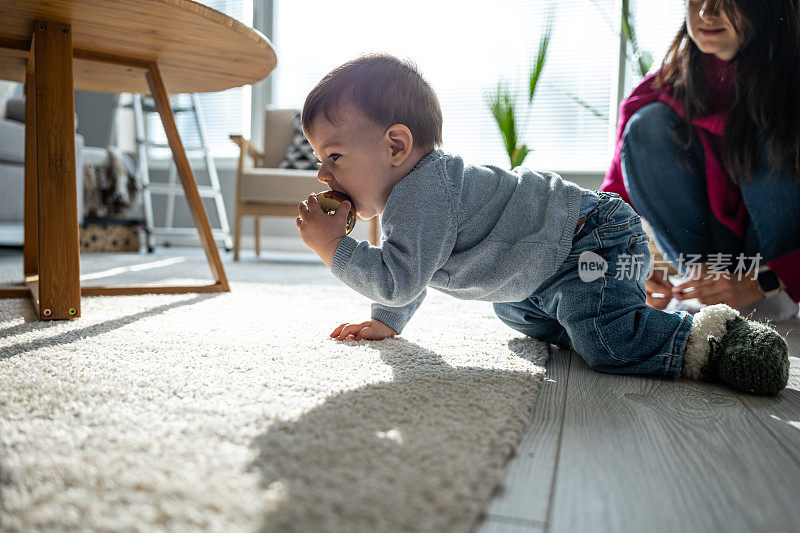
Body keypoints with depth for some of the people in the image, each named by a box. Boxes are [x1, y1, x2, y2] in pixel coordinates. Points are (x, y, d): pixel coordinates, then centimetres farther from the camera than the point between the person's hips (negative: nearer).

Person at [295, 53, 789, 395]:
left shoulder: (424, 194, -26)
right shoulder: (410, 192, 9)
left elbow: (398, 280, -32)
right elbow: (409, 277, 23)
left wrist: (334, 248, -23)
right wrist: (386, 321, 18)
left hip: (594, 241, -11)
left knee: (606, 344, -28)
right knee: (516, 311, 32)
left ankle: (712, 339, -9)